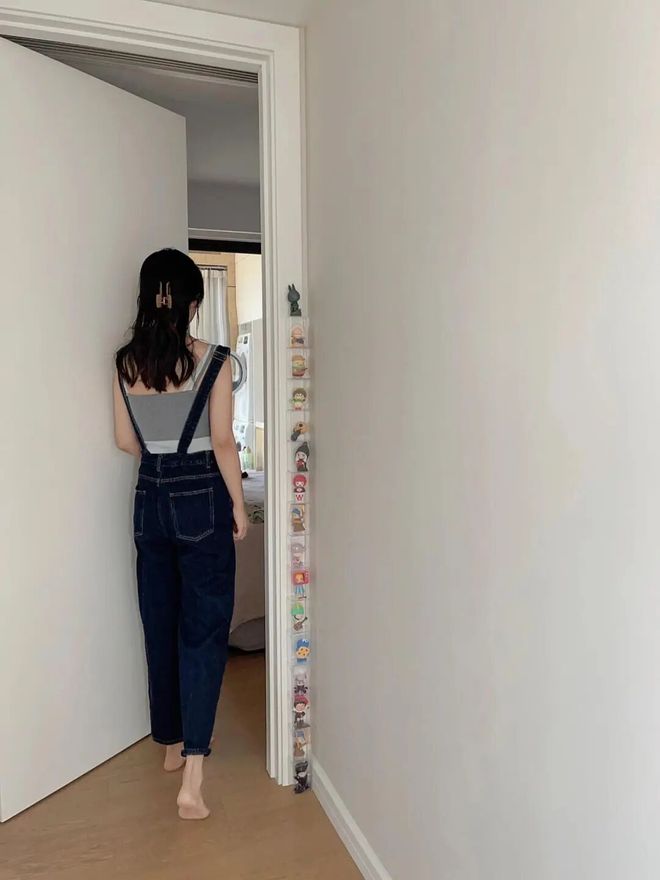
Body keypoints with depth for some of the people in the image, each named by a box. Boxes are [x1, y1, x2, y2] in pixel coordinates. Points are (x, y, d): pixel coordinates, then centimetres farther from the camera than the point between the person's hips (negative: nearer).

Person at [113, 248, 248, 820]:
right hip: (201, 501, -4)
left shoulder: (126, 363, 1)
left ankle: (173, 742, 33)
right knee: (203, 630, 1)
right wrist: (239, 503, -1)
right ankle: (193, 776, -1)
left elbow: (127, 441, 7)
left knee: (160, 625, 16)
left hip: (150, 501, 5)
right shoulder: (212, 360, -11)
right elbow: (223, 443, -12)